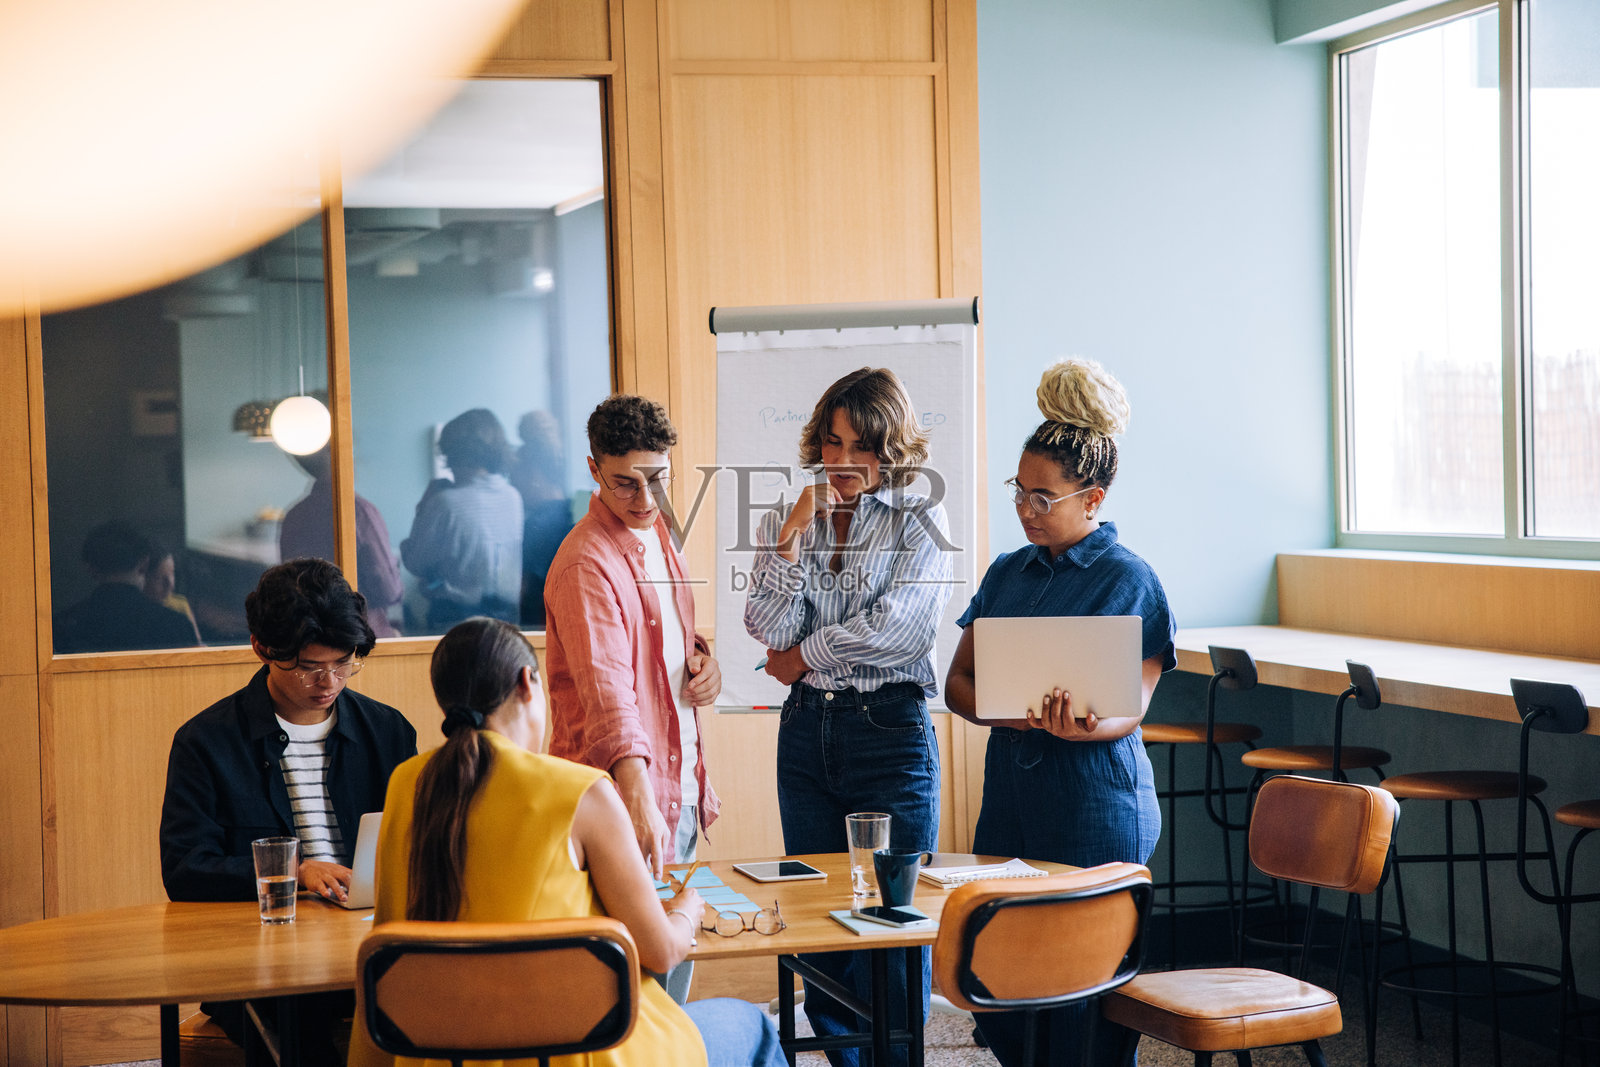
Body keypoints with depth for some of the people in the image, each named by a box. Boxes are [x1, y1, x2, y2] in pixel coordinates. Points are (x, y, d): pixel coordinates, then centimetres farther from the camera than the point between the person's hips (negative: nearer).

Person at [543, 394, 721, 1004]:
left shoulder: (656, 531, 11)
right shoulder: (587, 564, -18)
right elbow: (607, 690, -31)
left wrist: (701, 657, 6)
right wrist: (638, 796, -43)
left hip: (679, 791, 9)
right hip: (620, 794, -9)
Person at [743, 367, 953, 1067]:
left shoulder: (919, 523, -1)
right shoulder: (787, 522, 9)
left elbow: (895, 629, -13)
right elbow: (768, 628, -2)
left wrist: (802, 657, -4)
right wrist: (794, 533, -9)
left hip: (890, 730, -4)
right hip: (806, 730, 4)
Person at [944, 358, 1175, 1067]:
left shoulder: (1128, 581, -6)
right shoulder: (1009, 573, 12)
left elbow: (1131, 709, -10)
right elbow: (958, 679, 11)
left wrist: (1076, 727, -31)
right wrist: (1001, 711, -11)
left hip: (1096, 802, -6)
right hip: (1010, 789, 6)